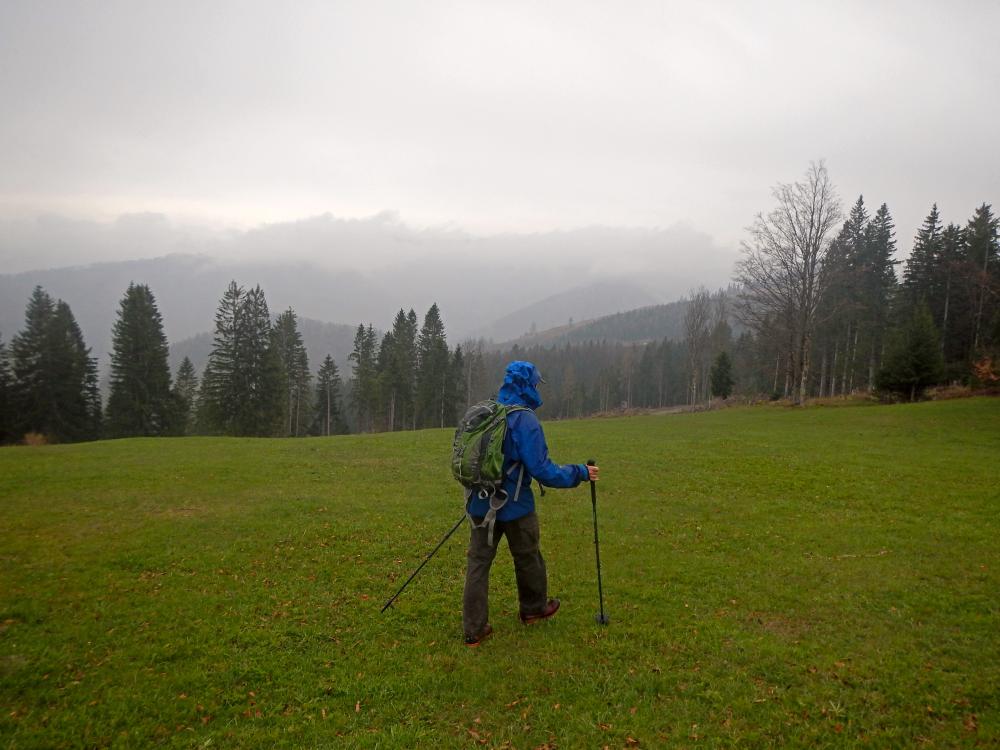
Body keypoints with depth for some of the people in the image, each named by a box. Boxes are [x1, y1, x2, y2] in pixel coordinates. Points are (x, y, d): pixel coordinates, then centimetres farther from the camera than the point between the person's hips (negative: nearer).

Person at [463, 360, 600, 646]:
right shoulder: (525, 420, -19)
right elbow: (542, 470, -21)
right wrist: (580, 473, -10)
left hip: (481, 504, 5)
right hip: (514, 507, -5)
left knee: (478, 562, 8)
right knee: (528, 559, 17)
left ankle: (474, 629, 9)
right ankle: (534, 609, 38)